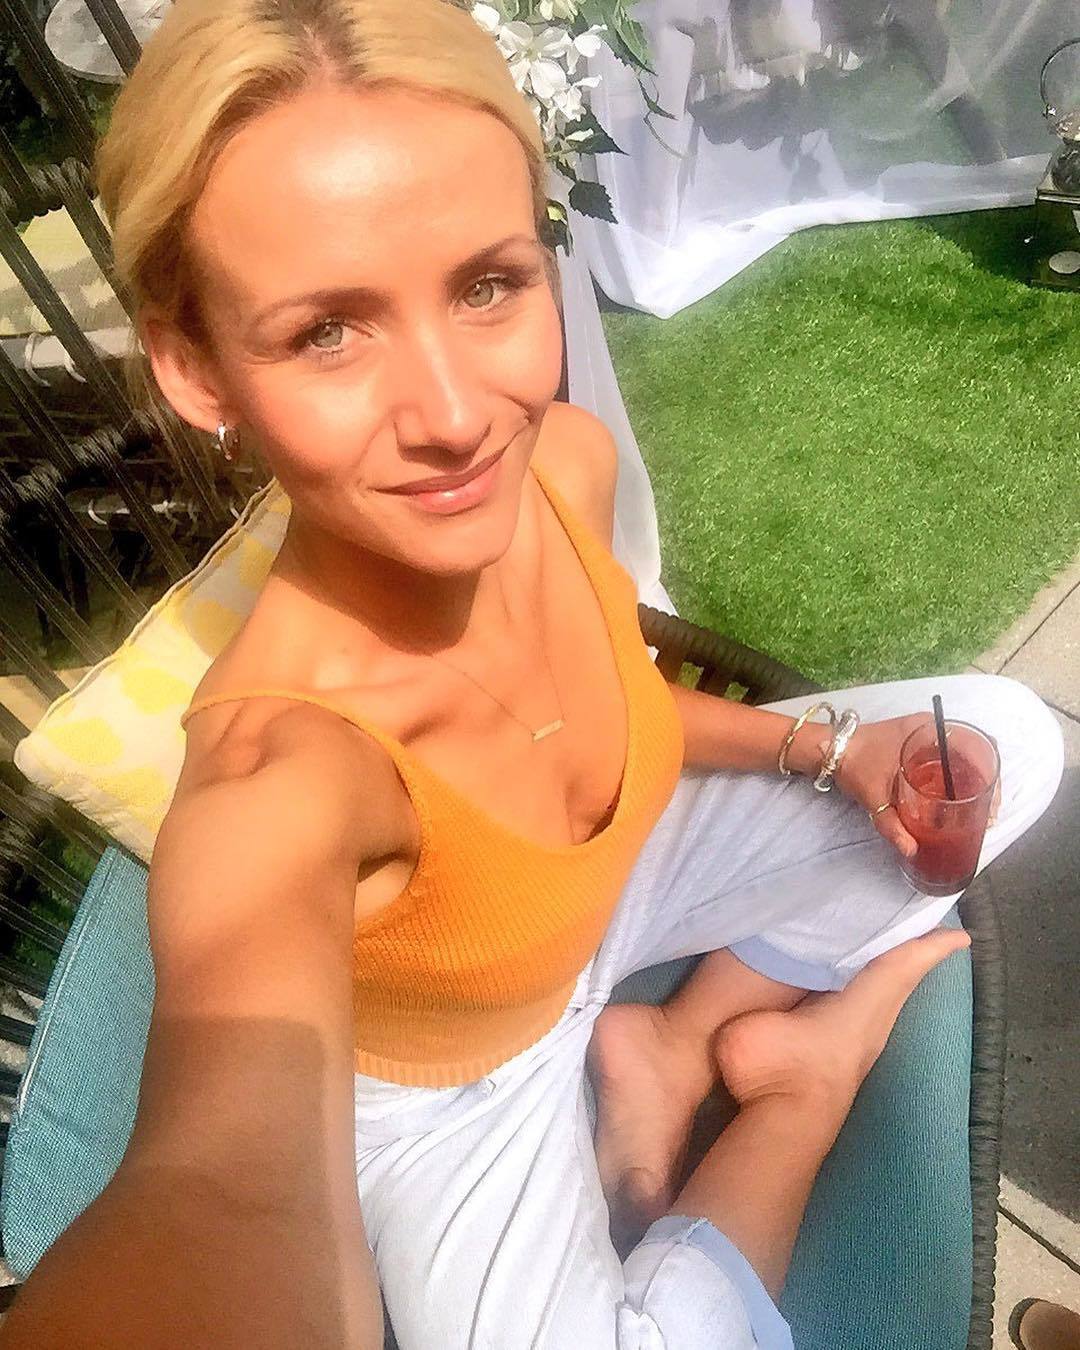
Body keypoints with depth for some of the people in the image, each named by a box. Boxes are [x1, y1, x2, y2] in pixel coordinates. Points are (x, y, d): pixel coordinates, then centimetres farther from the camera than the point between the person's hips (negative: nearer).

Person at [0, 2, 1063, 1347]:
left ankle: (677, 1048, 7)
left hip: (618, 872, 5)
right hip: (456, 1088, -4)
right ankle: (802, 1075, 7)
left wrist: (818, 743, -13)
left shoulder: (567, 462, -20)